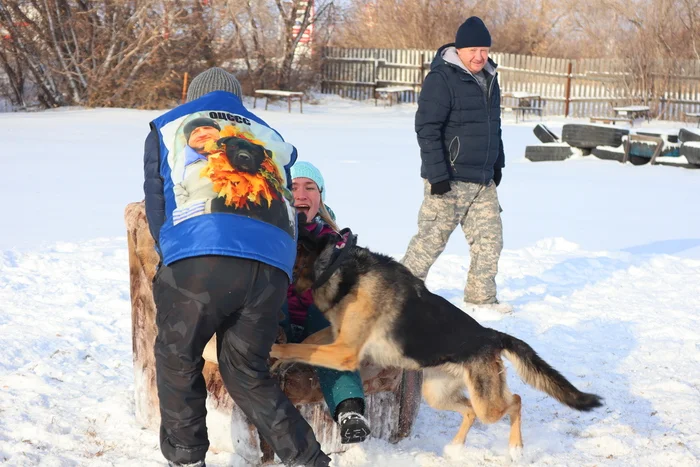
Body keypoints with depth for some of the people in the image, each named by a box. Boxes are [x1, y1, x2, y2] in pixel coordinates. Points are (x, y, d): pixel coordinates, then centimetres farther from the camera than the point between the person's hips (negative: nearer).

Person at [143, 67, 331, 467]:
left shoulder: (167, 128, 27)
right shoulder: (271, 138, 35)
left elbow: (155, 207, 24)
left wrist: (169, 254, 36)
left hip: (200, 256, -3)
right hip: (273, 264, 4)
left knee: (178, 359, 16)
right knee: (247, 371, 16)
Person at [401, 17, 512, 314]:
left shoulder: (489, 78, 12)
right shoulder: (441, 78, -14)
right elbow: (426, 129, -17)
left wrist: (497, 164, 20)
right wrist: (437, 174, -21)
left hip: (483, 181, 8)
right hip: (450, 180, -8)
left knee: (490, 239, 7)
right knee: (431, 239, -2)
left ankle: (481, 297, 18)